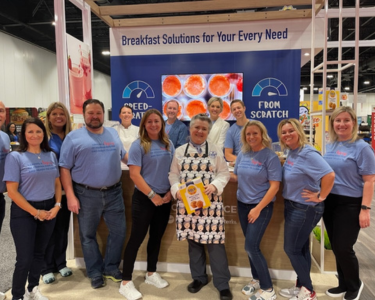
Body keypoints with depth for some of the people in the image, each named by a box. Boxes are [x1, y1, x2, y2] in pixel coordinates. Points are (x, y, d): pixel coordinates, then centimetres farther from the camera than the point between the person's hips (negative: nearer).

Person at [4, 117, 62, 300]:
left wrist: (57, 205, -5)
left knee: (39, 253, 17)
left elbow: (57, 183, 10)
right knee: (25, 258, 1)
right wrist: (35, 212, -13)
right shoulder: (15, 157, -9)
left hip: (49, 210, 4)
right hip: (24, 212, -4)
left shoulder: (51, 155, 5)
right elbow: (12, 191, -13)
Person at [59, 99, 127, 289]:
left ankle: (111, 268, 30)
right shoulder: (74, 137, -4)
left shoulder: (113, 134, 10)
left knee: (119, 231, 10)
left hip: (114, 192, 4)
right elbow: (65, 168, -6)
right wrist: (70, 196, -11)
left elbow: (123, 156, 22)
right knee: (88, 235, 10)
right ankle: (95, 273, 29)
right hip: (86, 194, -3)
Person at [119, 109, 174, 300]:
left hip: (164, 198, 6)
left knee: (157, 236, 16)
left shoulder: (169, 144, 6)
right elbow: (134, 174, -15)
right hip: (144, 198, -5)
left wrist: (170, 192, -2)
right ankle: (126, 282, 13)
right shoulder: (139, 145, -10)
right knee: (137, 238, 0)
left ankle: (151, 274, 34)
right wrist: (152, 195, -16)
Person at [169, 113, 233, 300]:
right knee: (193, 240, 12)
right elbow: (174, 174, 8)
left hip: (210, 202, -2)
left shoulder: (215, 150, 3)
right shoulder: (180, 151, 8)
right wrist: (177, 190, -9)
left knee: (214, 241, -3)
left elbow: (224, 174, 2)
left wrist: (214, 186, -16)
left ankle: (222, 284, 13)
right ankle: (199, 277, 31)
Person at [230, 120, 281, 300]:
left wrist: (258, 208, -17)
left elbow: (274, 186, -16)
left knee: (251, 247, -7)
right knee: (250, 246, 13)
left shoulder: (270, 156, -14)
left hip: (261, 206, -6)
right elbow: (236, 177, 13)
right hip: (242, 204, 6)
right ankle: (256, 279, 33)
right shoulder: (242, 154, 3)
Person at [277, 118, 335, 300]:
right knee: (301, 248, 19)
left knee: (291, 249, 2)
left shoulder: (307, 153, -23)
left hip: (306, 209, -9)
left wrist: (320, 197, -23)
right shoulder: (291, 153, 6)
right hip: (293, 206, 9)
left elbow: (329, 175, -32)